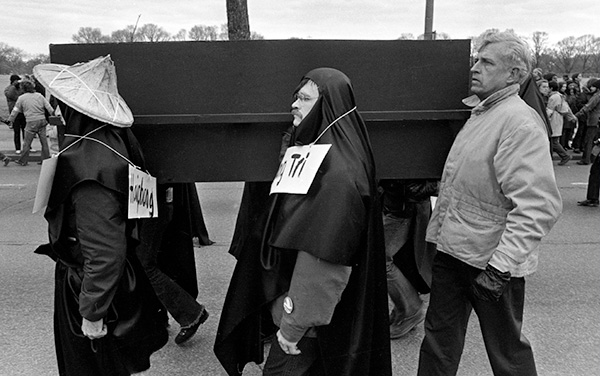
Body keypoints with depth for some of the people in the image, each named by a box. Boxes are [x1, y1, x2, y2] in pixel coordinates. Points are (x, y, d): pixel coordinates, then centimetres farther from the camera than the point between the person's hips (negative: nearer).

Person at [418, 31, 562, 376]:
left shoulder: (520, 121, -19)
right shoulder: (480, 113, 10)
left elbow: (539, 207, -27)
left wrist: (501, 265, -29)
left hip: (490, 261, -8)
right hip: (451, 250, 8)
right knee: (438, 338, 19)